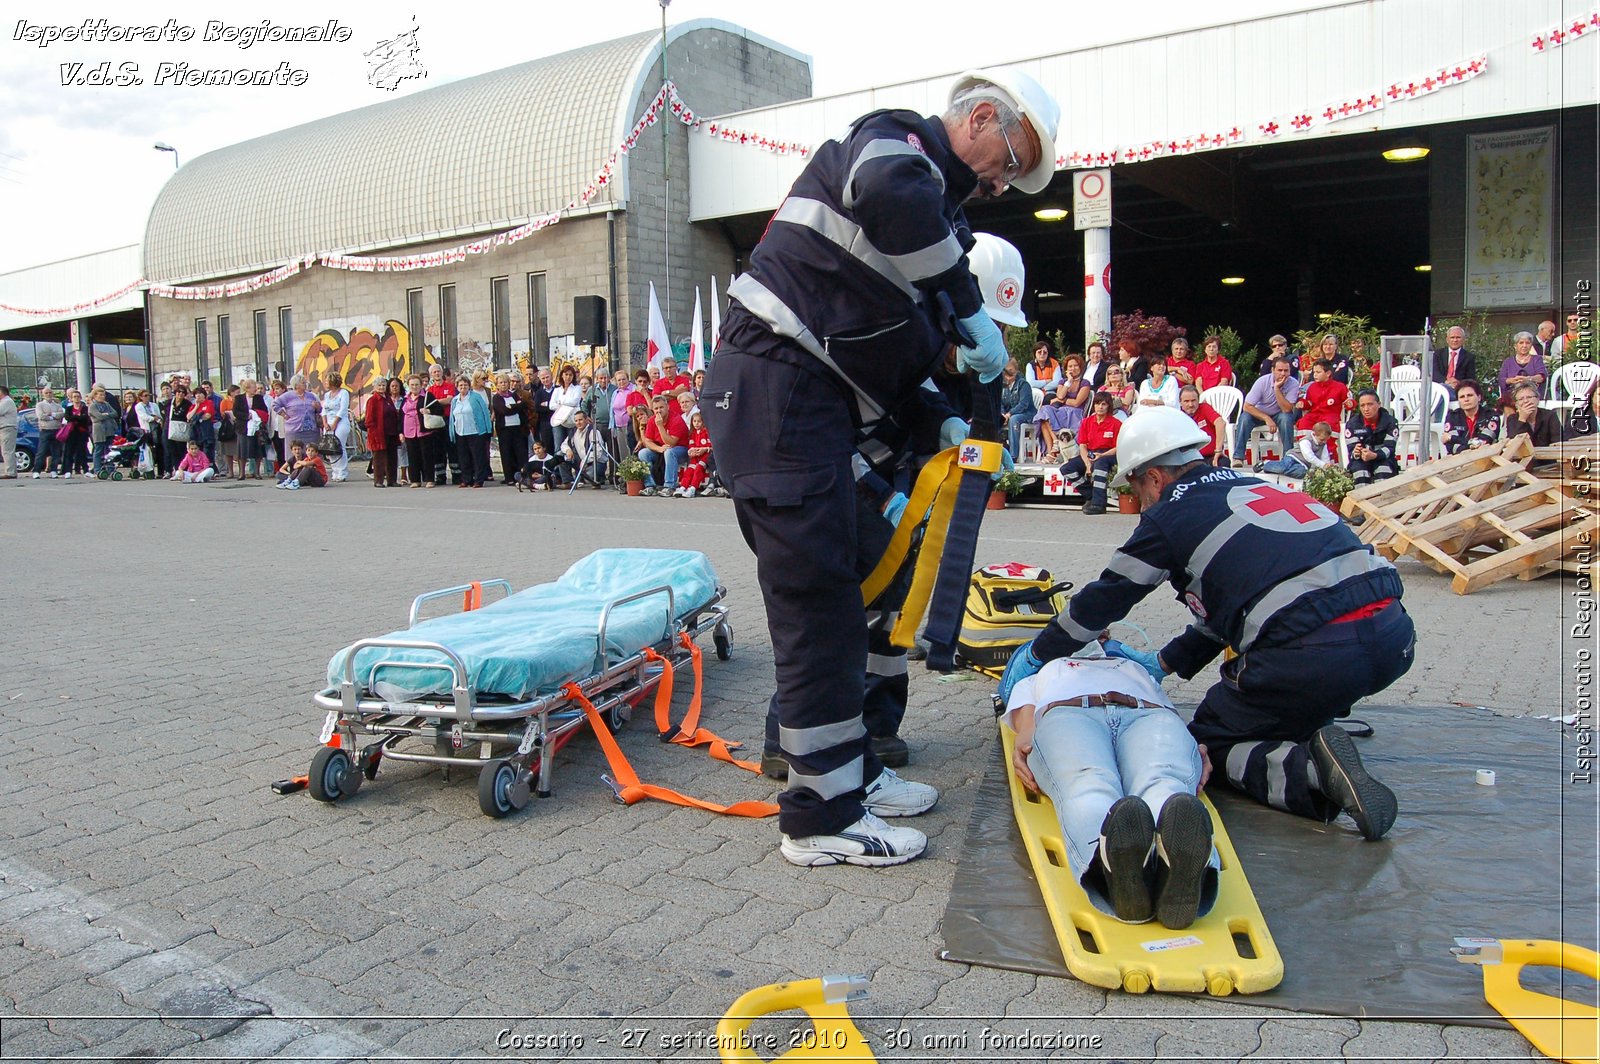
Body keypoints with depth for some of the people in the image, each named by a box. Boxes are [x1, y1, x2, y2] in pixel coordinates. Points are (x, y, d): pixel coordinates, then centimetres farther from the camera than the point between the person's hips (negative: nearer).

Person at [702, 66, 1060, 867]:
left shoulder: (931, 188, 25)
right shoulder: (897, 140, -4)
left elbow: (886, 334, 24)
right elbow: (889, 193, -31)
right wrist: (969, 312, -23)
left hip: (803, 400, 10)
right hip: (777, 390, -10)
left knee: (826, 595, 15)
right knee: (816, 599, -8)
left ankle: (847, 770, 28)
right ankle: (822, 816, 2)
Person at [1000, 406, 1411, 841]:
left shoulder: (1172, 514, 4)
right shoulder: (1258, 487, 25)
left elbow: (1103, 600, 12)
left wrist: (1035, 654, 26)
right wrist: (1164, 663, 39)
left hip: (1311, 656, -8)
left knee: (1210, 740, 14)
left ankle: (1310, 768, -11)